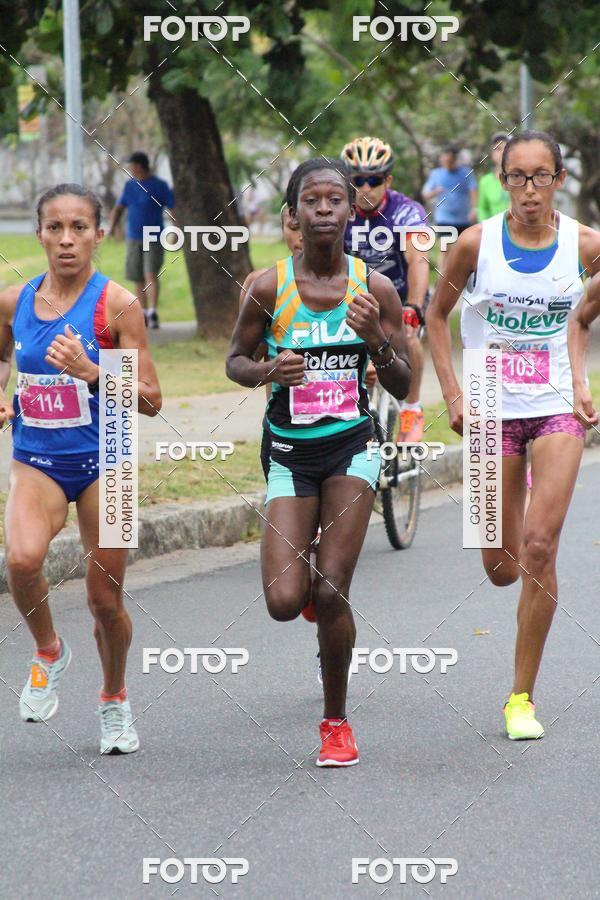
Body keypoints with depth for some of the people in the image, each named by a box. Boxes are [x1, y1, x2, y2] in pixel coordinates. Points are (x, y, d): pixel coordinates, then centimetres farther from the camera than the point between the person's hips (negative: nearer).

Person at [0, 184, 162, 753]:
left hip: (103, 463, -2)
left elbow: (150, 401, -11)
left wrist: (90, 371, -25)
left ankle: (115, 700, 34)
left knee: (105, 599, 5)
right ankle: (48, 653, 4)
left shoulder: (116, 305, -10)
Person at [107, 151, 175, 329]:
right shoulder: (130, 185, 9)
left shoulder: (159, 186, -6)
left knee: (151, 275, -17)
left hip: (154, 239, -5)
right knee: (138, 279, 7)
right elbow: (119, 208, 13)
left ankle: (153, 313, -23)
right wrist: (112, 226, -3)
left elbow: (173, 209, -8)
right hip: (134, 238, 5)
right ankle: (143, 315, 17)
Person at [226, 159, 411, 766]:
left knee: (330, 594, -10)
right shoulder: (269, 287, -7)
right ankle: (304, 567, 31)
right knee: (284, 603, -9)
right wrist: (269, 370, -16)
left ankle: (336, 721, 10)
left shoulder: (374, 288, -5)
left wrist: (377, 340, -19)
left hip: (351, 448, 0)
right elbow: (235, 361, 6)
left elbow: (403, 388, 0)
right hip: (290, 455, 0)